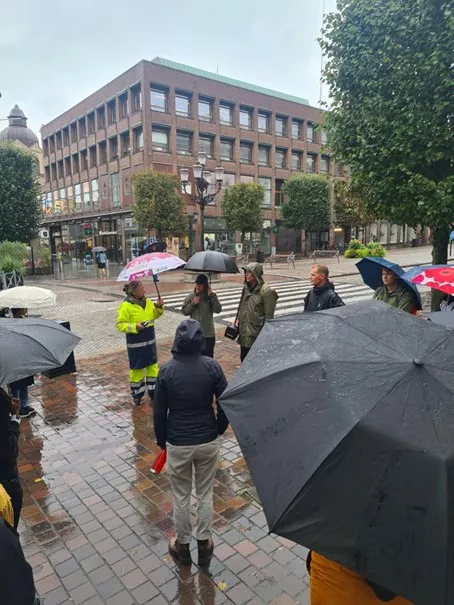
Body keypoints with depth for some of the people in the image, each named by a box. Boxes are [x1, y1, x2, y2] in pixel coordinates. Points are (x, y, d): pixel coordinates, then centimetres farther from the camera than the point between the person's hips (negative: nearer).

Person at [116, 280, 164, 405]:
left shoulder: (147, 301, 3)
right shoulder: (126, 306, -15)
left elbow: (154, 315, 16)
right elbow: (120, 325, -13)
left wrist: (159, 307, -2)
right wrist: (135, 326, -25)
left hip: (150, 341, 6)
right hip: (136, 343, -6)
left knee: (153, 365, 14)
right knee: (137, 368, 6)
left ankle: (153, 392, 28)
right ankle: (137, 395, 23)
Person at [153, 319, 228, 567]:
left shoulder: (166, 370, -14)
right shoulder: (212, 366, -13)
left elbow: (159, 411, -7)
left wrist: (161, 440, 9)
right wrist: (219, 430, 11)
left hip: (178, 443, -1)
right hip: (208, 441, 1)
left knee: (181, 497, 18)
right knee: (205, 494, 20)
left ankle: (183, 546, 36)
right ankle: (204, 545, 35)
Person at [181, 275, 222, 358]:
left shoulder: (210, 296, -3)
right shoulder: (190, 296, 1)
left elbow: (218, 310, -16)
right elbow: (184, 311, 0)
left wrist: (212, 295, -19)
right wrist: (193, 303, -14)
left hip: (208, 334, -1)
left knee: (207, 357, 5)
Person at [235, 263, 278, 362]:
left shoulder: (266, 291, -14)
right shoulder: (246, 288, 9)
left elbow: (269, 315, -13)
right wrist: (238, 319, 8)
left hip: (257, 336, -7)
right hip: (244, 335, 7)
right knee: (244, 358, 18)